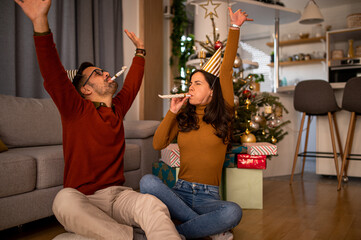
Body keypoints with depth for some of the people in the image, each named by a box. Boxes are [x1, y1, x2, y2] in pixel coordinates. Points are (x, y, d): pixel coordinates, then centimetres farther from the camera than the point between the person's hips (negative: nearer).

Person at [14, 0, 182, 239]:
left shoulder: (118, 107, 14)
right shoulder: (76, 112, -2)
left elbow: (132, 83, 30)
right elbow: (53, 77, -17)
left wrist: (140, 50, 38)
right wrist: (40, 22, -28)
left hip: (118, 194, 3)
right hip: (84, 200, -3)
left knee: (153, 205, -31)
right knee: (64, 199, -39)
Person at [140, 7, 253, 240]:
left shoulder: (222, 115, 3)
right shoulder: (184, 117, 10)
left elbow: (226, 70, -4)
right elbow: (158, 144, 1)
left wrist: (235, 28, -6)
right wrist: (172, 112, -1)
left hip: (209, 197, -2)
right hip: (180, 192, 2)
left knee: (233, 212, -35)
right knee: (148, 181, -30)